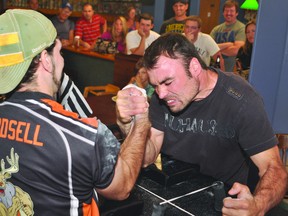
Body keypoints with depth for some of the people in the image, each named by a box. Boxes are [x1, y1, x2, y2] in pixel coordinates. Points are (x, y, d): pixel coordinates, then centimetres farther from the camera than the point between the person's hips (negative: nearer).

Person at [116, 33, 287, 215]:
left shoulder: (241, 100, -22)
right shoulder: (163, 93, -8)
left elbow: (273, 168, -21)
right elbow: (147, 158, -8)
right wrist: (129, 124, -27)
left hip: (226, 199, 0)